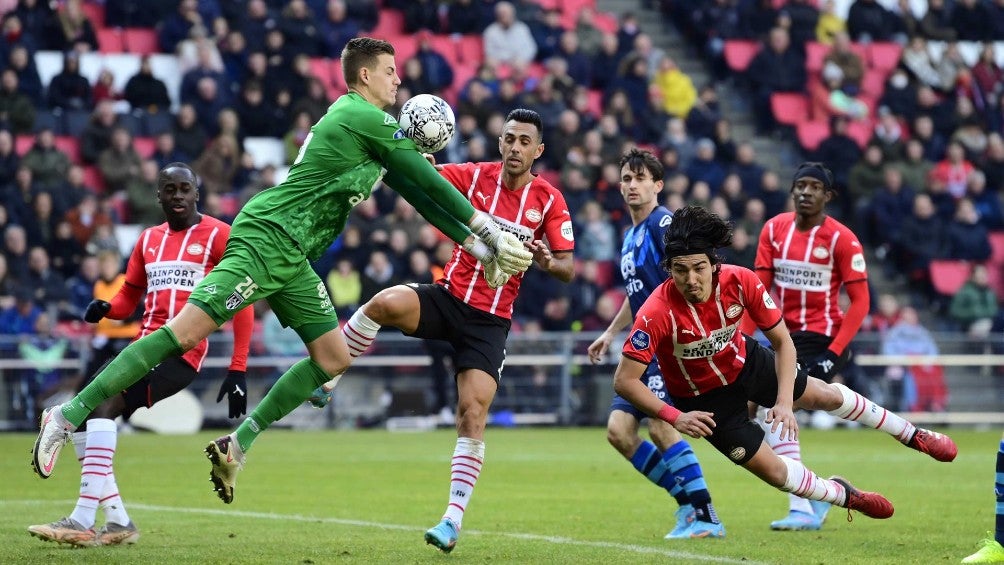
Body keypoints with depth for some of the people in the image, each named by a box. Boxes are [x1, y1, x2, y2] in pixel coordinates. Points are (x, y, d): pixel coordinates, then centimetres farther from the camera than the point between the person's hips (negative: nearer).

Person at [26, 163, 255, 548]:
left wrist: (238, 370, -11)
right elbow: (128, 298, 27)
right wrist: (105, 308, 1)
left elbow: (242, 302, -4)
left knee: (103, 403, -25)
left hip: (183, 349, -8)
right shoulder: (148, 240, 19)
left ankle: (83, 521, -29)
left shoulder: (218, 236, -1)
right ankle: (118, 522, 6)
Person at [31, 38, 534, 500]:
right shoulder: (367, 120, -10)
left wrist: (471, 243, 18)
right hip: (265, 239, -10)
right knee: (185, 332, -18)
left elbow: (413, 190, 22)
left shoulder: (357, 119, 20)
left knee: (334, 358, 6)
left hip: (290, 257, 10)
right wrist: (487, 229, -1)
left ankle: (236, 446, 8)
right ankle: (69, 416, -18)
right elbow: (428, 182, -9)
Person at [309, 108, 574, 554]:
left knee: (473, 417, -12)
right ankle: (325, 378, -14)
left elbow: (567, 268, 0)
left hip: (490, 320, -1)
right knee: (385, 303, -32)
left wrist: (548, 261, -24)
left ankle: (454, 519, -5)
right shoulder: (474, 176, 0)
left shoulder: (548, 200, -2)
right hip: (448, 297, 1)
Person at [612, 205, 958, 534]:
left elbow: (782, 342, -17)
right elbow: (624, 380, -33)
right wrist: (675, 417, -41)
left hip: (745, 361, 3)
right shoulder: (657, 314, -39)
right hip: (705, 398, -3)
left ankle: (913, 436, 46)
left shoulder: (741, 282, -30)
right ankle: (844, 495, 33)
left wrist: (784, 401, -27)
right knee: (774, 471, 0)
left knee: (827, 395, 20)